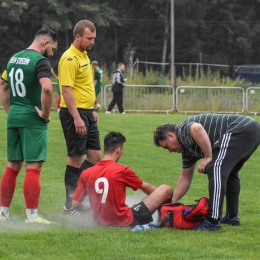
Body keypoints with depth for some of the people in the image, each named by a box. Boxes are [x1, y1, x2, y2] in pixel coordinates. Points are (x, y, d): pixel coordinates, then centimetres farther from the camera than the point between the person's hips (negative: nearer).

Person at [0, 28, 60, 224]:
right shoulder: (40, 61, -12)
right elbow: (47, 88, -28)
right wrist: (46, 113, -15)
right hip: (33, 119, -8)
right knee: (33, 167, -5)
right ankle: (32, 216, -5)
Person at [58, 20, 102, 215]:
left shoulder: (84, 56, 15)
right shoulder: (70, 58, -15)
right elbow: (66, 90, -21)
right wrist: (77, 118, -25)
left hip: (87, 113, 9)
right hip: (74, 113, -9)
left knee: (95, 156, 9)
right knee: (76, 158, -4)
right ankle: (71, 205, 4)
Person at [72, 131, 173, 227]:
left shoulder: (85, 174, -4)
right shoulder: (122, 170, -12)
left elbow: (75, 204, 0)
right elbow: (147, 188, 4)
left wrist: (89, 208, 21)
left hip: (100, 221, 6)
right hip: (126, 221, -6)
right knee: (166, 189, -1)